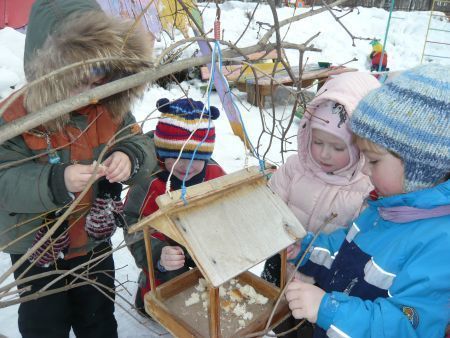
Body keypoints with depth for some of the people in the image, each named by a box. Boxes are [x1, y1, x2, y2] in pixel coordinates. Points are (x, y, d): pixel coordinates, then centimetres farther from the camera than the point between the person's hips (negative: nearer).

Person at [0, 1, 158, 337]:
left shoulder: (110, 109, -11)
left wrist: (130, 158, -32)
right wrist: (57, 182, -42)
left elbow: (142, 145, -8)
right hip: (38, 250, -3)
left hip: (95, 242, 3)